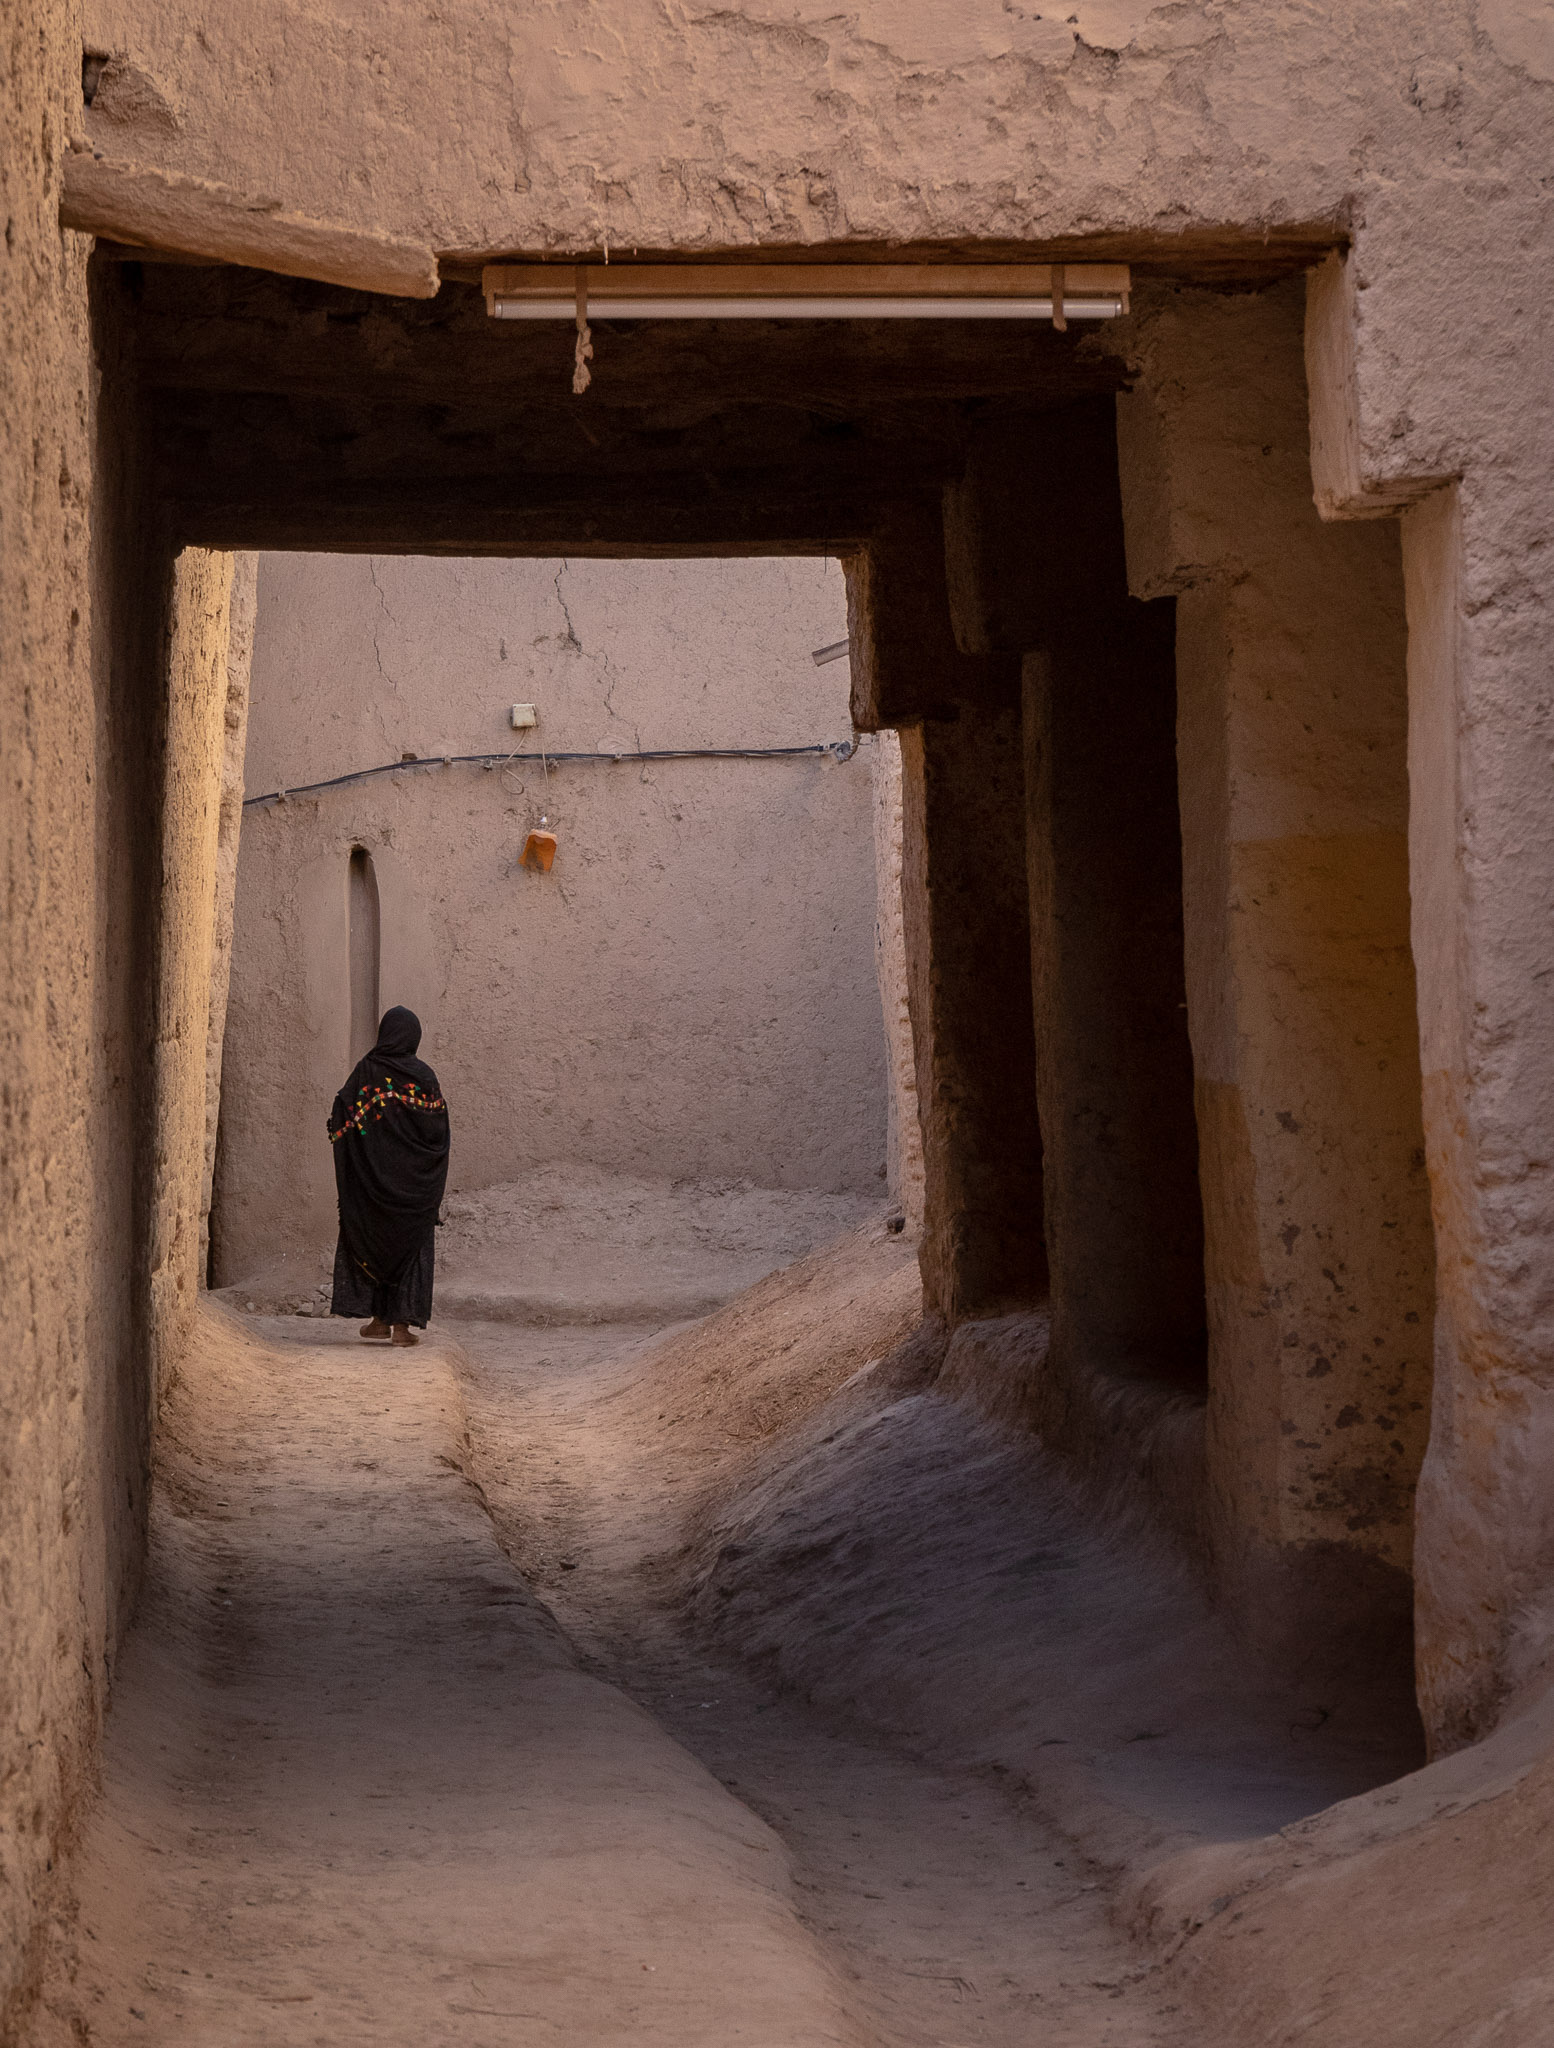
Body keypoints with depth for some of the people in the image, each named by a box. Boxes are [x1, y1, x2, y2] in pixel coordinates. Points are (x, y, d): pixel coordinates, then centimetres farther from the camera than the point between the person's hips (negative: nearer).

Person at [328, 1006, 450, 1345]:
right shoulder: (424, 1076, -6)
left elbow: (339, 1117, -8)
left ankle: (379, 1318, 13)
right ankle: (402, 1323, -2)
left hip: (370, 1174, 1)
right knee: (409, 1245, 5)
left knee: (370, 1240, 14)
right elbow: (440, 1129, -6)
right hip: (414, 1180, -1)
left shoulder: (366, 1070, -5)